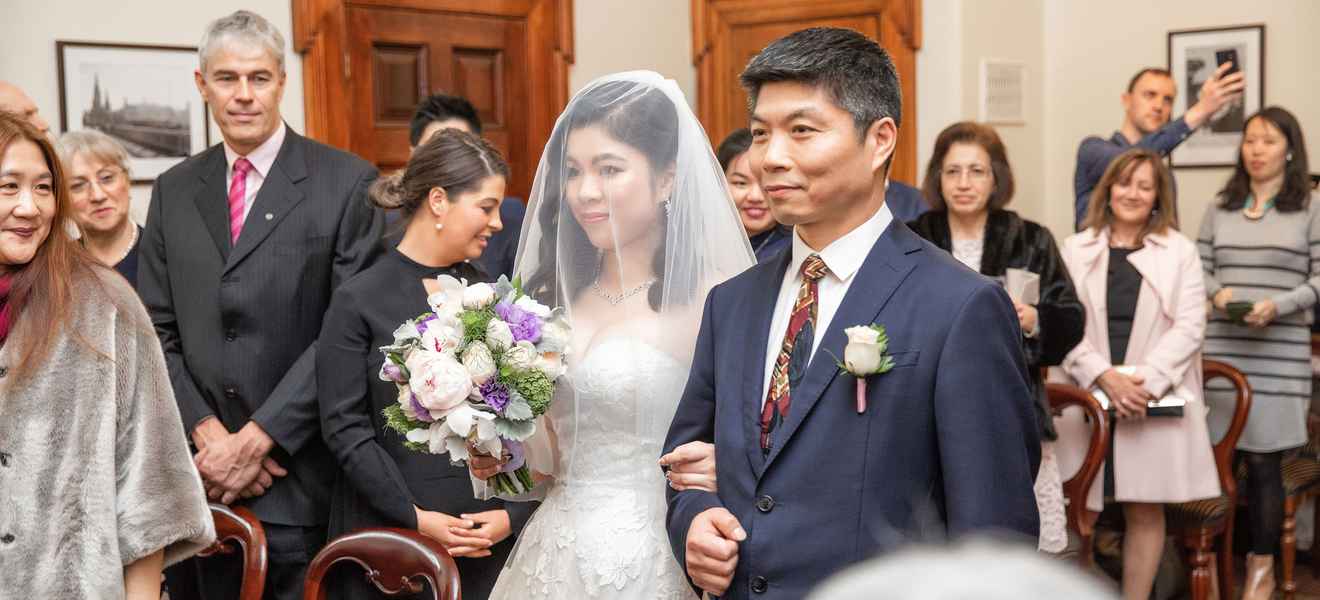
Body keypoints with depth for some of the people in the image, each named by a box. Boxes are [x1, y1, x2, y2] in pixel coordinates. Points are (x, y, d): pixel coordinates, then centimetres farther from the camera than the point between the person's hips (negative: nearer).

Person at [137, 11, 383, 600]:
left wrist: (257, 438, -13)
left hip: (305, 480, -4)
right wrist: (209, 435, -7)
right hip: (205, 476, 4)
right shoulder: (173, 192, 9)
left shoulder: (347, 183, -5)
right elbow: (157, 331, 7)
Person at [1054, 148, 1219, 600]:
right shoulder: (1076, 249, 8)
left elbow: (1189, 327, -1)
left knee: (1146, 511, 3)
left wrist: (1145, 381, -14)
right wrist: (1104, 376, -15)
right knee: (1079, 510, -2)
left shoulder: (1180, 251, 8)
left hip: (1156, 401, 0)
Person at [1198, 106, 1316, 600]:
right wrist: (1217, 292, -7)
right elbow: (1198, 269, 14)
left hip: (1279, 354, -3)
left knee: (1263, 460, 0)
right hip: (1222, 349, 3)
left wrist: (1279, 305, -16)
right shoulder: (1219, 210, 13)